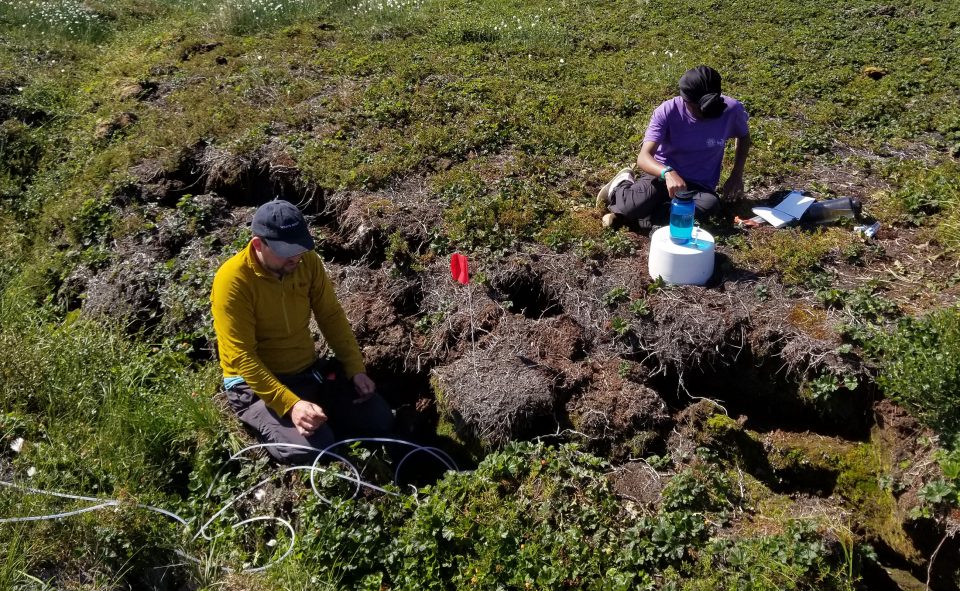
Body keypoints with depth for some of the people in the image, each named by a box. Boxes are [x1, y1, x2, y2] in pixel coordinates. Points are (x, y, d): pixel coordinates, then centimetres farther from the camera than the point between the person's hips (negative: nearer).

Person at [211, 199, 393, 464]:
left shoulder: (307, 261, -6)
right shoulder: (232, 281, -22)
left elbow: (332, 316, 5)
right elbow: (241, 357, -25)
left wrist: (355, 369, -5)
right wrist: (290, 404, -34)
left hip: (309, 369, 6)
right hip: (255, 382, -6)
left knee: (380, 420, -4)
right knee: (314, 449, -26)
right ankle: (273, 433, 3)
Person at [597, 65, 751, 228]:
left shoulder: (732, 109, -13)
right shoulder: (667, 111, -20)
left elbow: (744, 136, 11)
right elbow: (643, 158, -28)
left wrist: (737, 175, -1)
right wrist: (667, 172, -48)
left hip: (699, 185, 3)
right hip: (662, 174, -3)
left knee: (710, 204, -35)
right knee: (631, 207, -35)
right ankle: (622, 186, 6)